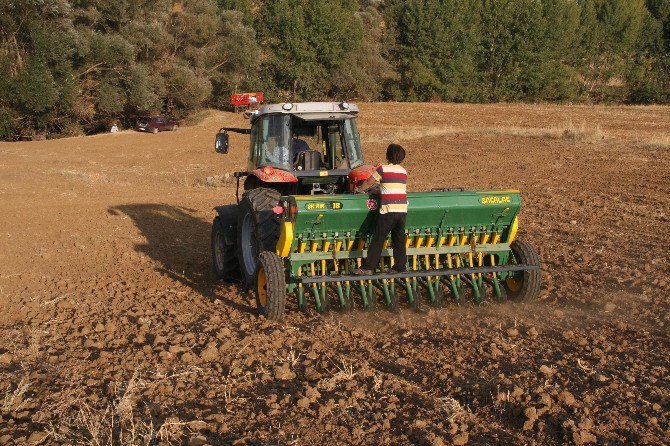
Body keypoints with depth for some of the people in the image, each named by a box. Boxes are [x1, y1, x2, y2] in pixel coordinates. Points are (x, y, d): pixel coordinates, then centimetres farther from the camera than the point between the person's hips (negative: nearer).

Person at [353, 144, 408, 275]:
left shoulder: (383, 169, -4)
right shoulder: (403, 171, 13)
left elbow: (368, 183, 3)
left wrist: (360, 189, 23)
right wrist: (376, 189, 33)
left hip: (388, 211, -5)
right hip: (402, 210, 5)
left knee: (377, 240, -1)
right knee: (399, 240, 12)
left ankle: (368, 268, 0)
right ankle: (400, 266, 13)